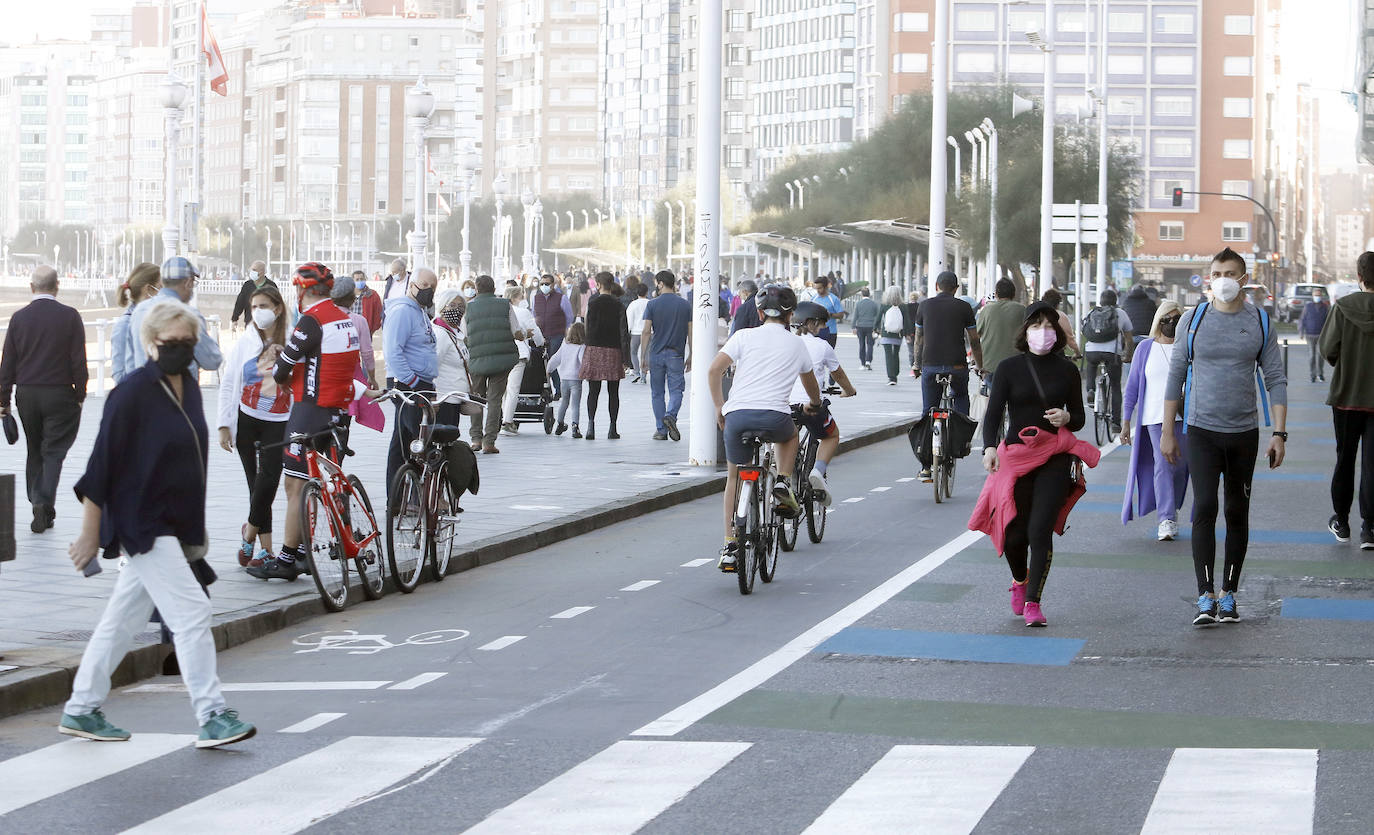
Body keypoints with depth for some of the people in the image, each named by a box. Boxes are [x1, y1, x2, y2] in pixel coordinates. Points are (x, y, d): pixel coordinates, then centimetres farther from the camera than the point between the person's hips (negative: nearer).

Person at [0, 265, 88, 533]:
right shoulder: (70, 317, -7)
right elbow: (78, 361, -8)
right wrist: (80, 395, 2)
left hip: (27, 395, 3)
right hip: (60, 394, -3)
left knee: (34, 451, 14)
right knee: (54, 451, 1)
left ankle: (39, 507, 15)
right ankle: (44, 504, -15)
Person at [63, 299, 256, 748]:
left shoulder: (188, 387, 9)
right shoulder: (132, 394, -15)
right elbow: (102, 463, -13)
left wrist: (197, 525, 21)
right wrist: (90, 533, -13)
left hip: (175, 525, 8)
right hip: (142, 523, -8)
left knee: (123, 619, 14)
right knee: (192, 613, -12)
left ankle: (81, 711, 23)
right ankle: (212, 717, -10)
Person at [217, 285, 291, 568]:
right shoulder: (244, 343, 7)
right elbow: (227, 385, 9)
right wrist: (224, 425, 3)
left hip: (279, 421, -2)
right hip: (246, 420, 2)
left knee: (268, 479, -16)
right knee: (256, 482, 2)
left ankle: (250, 532, 7)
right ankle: (265, 549, 9)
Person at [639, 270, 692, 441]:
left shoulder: (652, 304, -3)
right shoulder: (685, 305, 2)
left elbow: (646, 332, -6)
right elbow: (690, 332, 4)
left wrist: (642, 356, -1)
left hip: (656, 354, 0)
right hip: (676, 355, 0)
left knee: (657, 393, 9)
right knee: (676, 390, 5)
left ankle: (661, 430, 10)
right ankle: (671, 415, -23)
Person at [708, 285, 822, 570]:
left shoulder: (745, 336, 12)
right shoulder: (796, 344, 17)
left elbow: (714, 370, 2)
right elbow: (810, 384, 34)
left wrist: (720, 407, 14)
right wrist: (814, 403, 55)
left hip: (737, 415, 0)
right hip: (774, 416, 0)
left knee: (735, 478, 18)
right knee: (790, 434, 37)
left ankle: (730, 547, 12)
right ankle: (783, 485, 14)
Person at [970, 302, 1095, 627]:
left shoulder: (1067, 370, 6)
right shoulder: (1010, 368, 2)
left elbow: (1079, 418, 13)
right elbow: (993, 412, -5)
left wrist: (1066, 418, -11)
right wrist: (989, 447, -21)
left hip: (1055, 457, 0)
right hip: (1016, 455, 0)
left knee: (1040, 529, -12)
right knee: (1014, 533, 3)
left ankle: (1033, 602, -5)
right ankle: (1019, 581, 35)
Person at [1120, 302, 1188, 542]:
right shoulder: (1145, 348, 6)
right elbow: (1133, 386, 8)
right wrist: (1126, 421, 4)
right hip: (1155, 417, -1)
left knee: (1179, 467, 3)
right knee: (1162, 465, -11)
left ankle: (1172, 510, 26)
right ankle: (1166, 521, -14)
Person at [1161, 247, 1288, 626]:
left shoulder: (1259, 323, 3)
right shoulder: (1192, 320, 2)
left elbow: (1276, 379, 5)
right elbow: (1176, 376, 7)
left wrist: (1279, 432, -3)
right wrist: (1167, 431, 4)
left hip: (1244, 431, 1)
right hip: (1202, 429, -1)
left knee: (1237, 513, 7)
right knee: (1204, 508, -13)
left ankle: (1229, 595, 16)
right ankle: (1205, 598, -16)